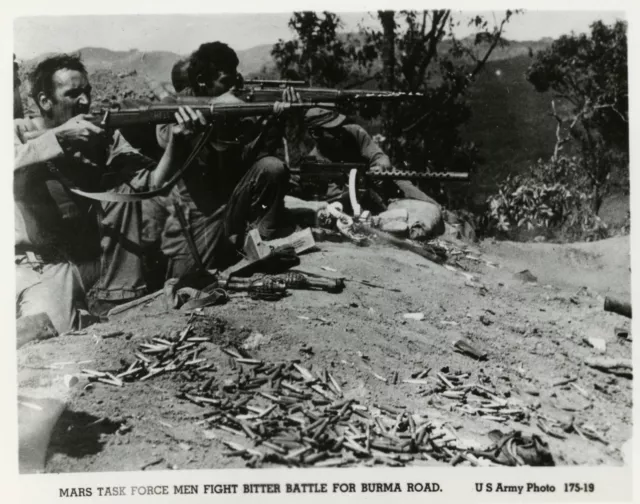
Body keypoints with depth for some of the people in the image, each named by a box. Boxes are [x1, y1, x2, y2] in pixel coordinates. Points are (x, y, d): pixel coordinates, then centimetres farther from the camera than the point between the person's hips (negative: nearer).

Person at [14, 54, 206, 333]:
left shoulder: (103, 137, 2)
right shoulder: (18, 132, -3)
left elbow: (152, 183, -11)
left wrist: (176, 140, -27)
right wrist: (59, 135, -30)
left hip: (98, 261, 4)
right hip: (39, 267, -3)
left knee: (122, 189, -17)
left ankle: (116, 301, -9)